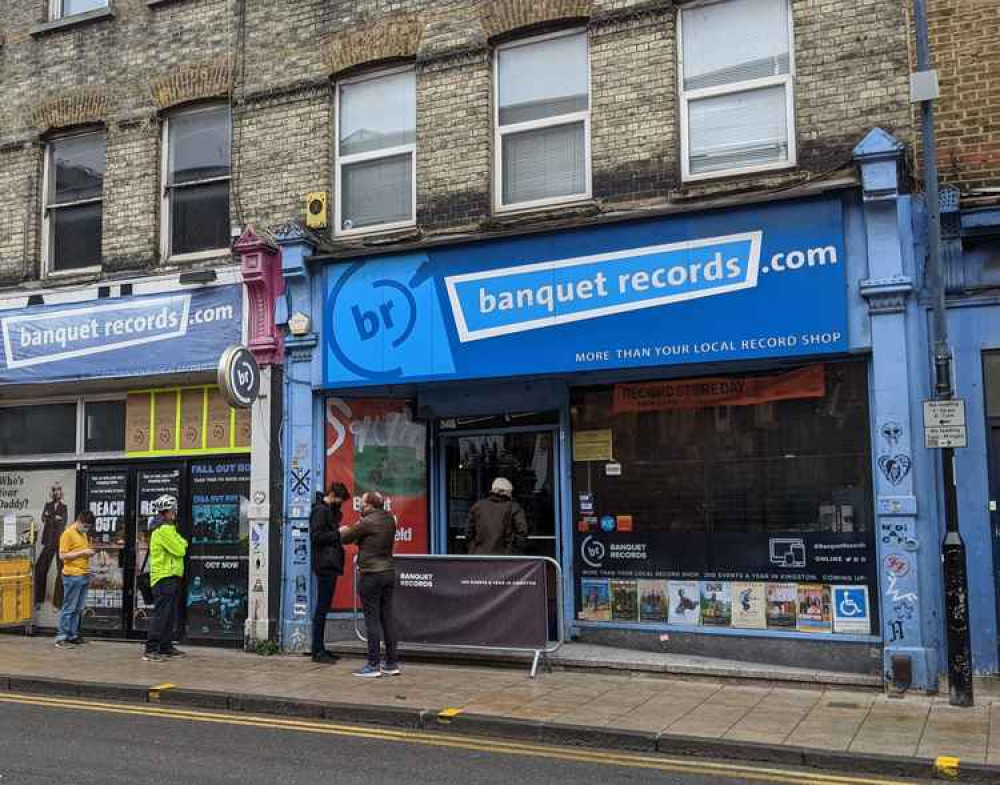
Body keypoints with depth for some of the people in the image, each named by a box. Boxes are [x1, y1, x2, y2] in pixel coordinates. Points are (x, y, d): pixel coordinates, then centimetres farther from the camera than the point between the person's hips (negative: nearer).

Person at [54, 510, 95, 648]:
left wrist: (89, 552, 6)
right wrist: (82, 552, -17)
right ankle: (61, 638, 0)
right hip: (73, 576, -8)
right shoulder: (67, 534, -8)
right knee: (69, 608, -5)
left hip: (84, 575, 8)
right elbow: (62, 556, -13)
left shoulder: (83, 534, 16)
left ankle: (73, 635, 15)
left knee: (79, 609, 9)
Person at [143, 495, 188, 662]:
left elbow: (178, 548, 22)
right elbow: (179, 550, -16)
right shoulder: (164, 529, -14)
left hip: (170, 576, 11)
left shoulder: (167, 528, 21)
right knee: (161, 614, -12)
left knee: (169, 615, 14)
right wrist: (183, 542, 3)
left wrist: (181, 543, 3)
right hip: (165, 577, -11)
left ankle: (166, 646, 20)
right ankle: (151, 650, -12)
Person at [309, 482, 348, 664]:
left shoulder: (330, 510, 20)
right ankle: (317, 651, -3)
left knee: (324, 607, 11)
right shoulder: (320, 510, -10)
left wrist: (340, 531, 4)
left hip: (330, 564, 10)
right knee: (322, 607, -6)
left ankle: (319, 649, 17)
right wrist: (338, 533, -14)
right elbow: (316, 536, -19)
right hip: (325, 564, -10)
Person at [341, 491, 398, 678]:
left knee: (372, 620, -2)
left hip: (372, 575, -7)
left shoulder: (367, 522, -14)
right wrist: (358, 528, 20)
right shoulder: (390, 520, 8)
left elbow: (345, 538, -3)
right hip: (389, 572, 7)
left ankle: (373, 666, 1)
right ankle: (392, 663, 13)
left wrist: (343, 531, 18)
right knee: (387, 618, 10)